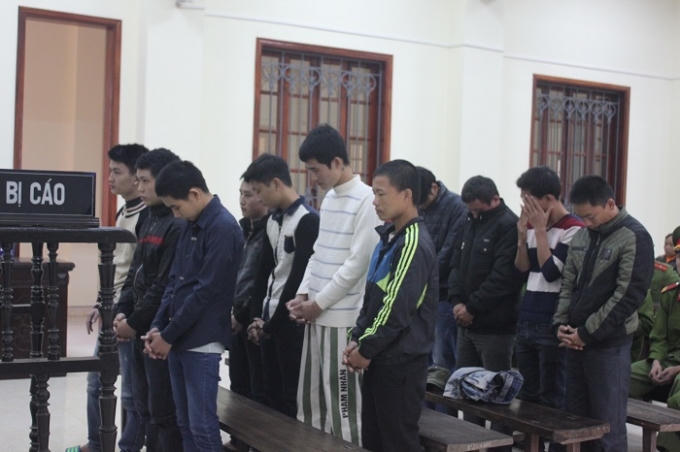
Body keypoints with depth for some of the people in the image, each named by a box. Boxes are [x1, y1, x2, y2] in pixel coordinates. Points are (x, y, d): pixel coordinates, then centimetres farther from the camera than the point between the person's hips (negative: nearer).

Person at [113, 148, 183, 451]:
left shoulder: (178, 225, -15)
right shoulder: (149, 220, 15)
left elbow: (165, 285, -19)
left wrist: (135, 323, -14)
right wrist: (122, 312, 4)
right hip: (141, 329, 9)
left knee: (164, 410, -1)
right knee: (145, 406, 16)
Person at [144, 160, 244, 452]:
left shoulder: (223, 228, -14)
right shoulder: (190, 226, 12)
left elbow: (207, 291, -17)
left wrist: (168, 335, -12)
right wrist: (157, 326, 5)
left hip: (202, 342, -8)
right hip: (178, 339, 8)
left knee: (202, 425, -3)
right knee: (185, 423, 13)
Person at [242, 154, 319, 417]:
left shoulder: (308, 220, -14)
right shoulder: (273, 221, 12)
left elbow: (298, 278, -15)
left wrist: (273, 324, -10)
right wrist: (263, 318, 7)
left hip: (290, 320, -8)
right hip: (270, 319, 8)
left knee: (292, 397, -1)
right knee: (271, 394, 12)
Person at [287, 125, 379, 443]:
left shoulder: (366, 201, -13)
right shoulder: (328, 198, 13)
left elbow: (358, 263, -16)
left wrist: (319, 303, -11)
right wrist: (303, 294, 4)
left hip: (343, 318, -8)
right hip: (316, 314, 8)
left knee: (340, 404, -2)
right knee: (309, 398, 13)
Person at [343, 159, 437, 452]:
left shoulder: (414, 243, -17)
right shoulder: (389, 237, 13)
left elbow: (398, 309, -21)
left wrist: (366, 349, -12)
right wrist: (357, 340, 7)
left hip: (402, 362, -9)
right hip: (380, 358, 9)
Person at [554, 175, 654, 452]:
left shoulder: (634, 238, -10)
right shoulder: (581, 236, 11)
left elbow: (629, 296, -15)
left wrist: (587, 333, -14)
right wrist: (561, 323, 0)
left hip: (609, 345, -7)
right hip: (575, 342, 7)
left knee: (608, 427, -1)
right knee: (576, 420, 13)